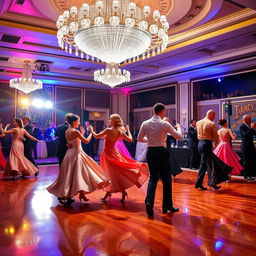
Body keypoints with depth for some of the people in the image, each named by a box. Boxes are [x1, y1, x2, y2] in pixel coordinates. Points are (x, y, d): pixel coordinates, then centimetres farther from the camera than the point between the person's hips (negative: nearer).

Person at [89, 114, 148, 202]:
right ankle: (108, 192, 26)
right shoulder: (121, 132, -6)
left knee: (114, 173, 2)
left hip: (108, 153, -6)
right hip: (113, 152, 6)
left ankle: (123, 192, 8)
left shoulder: (108, 130, -21)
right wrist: (128, 130, 14)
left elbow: (96, 136, -16)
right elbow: (130, 139, 4)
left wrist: (91, 130, 2)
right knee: (113, 173, 16)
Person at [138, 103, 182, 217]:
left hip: (150, 152, 4)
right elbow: (179, 136, -4)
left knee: (153, 178, 14)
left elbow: (139, 139, 10)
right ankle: (167, 206, 20)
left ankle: (149, 202, -7)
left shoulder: (145, 124, 1)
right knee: (166, 179, 11)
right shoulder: (165, 124, -10)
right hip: (162, 152, -4)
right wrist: (178, 127, 15)